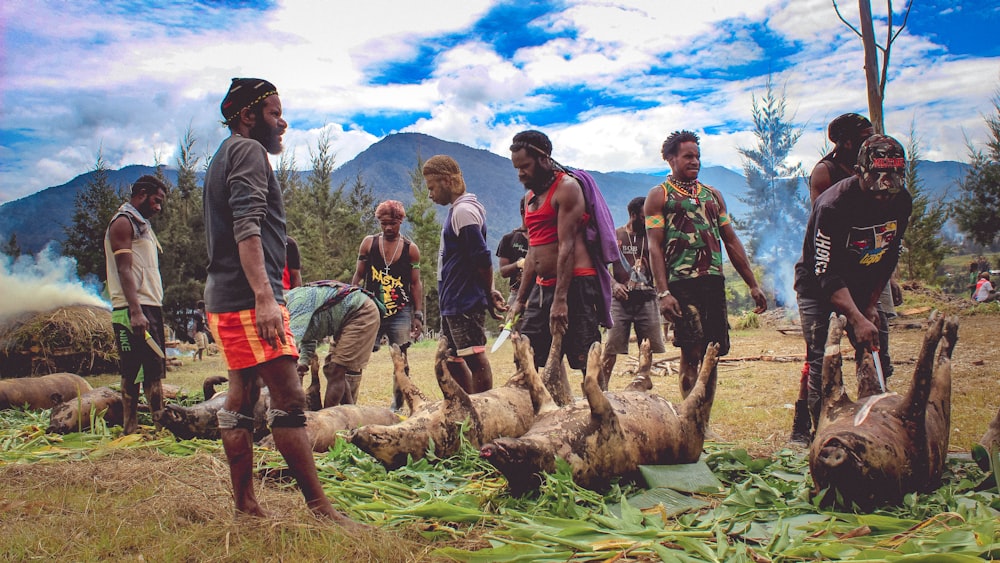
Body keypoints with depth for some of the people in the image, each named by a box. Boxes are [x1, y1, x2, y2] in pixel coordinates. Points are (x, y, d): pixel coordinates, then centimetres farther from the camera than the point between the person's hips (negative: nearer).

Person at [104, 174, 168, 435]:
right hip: (135, 310, -10)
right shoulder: (123, 222, -5)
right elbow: (124, 269, -16)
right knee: (133, 374, -8)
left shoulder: (142, 224, 23)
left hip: (151, 307, 10)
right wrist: (135, 311, -25)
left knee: (155, 370, 8)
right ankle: (130, 430, -5)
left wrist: (154, 310, 15)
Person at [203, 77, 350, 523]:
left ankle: (246, 507, 15)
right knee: (289, 398, -12)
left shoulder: (224, 157, 26)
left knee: (241, 400, 9)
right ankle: (319, 506, -11)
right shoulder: (248, 151, -5)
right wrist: (264, 296, -27)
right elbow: (247, 227, -19)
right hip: (248, 299, -11)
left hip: (226, 301, 11)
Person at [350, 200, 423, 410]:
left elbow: (416, 283, 4)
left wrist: (418, 315, -1)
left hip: (401, 313, 0)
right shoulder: (368, 243, 4)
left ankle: (397, 407, 17)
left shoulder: (411, 249, 2)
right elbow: (358, 277, 8)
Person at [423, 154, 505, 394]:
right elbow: (479, 259, 20)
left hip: (465, 303, -10)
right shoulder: (457, 210, 17)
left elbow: (482, 259, -19)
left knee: (475, 358, -6)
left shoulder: (464, 211, -14)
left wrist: (488, 294, -7)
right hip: (453, 303, 10)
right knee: (452, 361, 14)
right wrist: (488, 292, 12)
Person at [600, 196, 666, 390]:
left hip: (647, 298, 3)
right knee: (612, 347, -7)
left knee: (650, 348, 0)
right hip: (621, 298, -3)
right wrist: (613, 284, -11)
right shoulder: (615, 236, 8)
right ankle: (602, 388, 0)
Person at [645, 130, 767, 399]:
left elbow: (731, 241, 19)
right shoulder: (659, 195, 4)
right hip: (682, 283, -5)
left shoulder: (713, 195, 20)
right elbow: (655, 247, -5)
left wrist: (753, 285, 13)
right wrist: (663, 293, -16)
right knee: (691, 353, -9)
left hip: (714, 282, 6)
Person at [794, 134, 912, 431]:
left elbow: (889, 256, 3)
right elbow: (827, 274, -29)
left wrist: (871, 305, -2)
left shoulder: (901, 201, -10)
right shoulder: (833, 204, -29)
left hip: (863, 285, 6)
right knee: (823, 362, -12)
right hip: (818, 285, -5)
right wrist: (857, 319, -36)